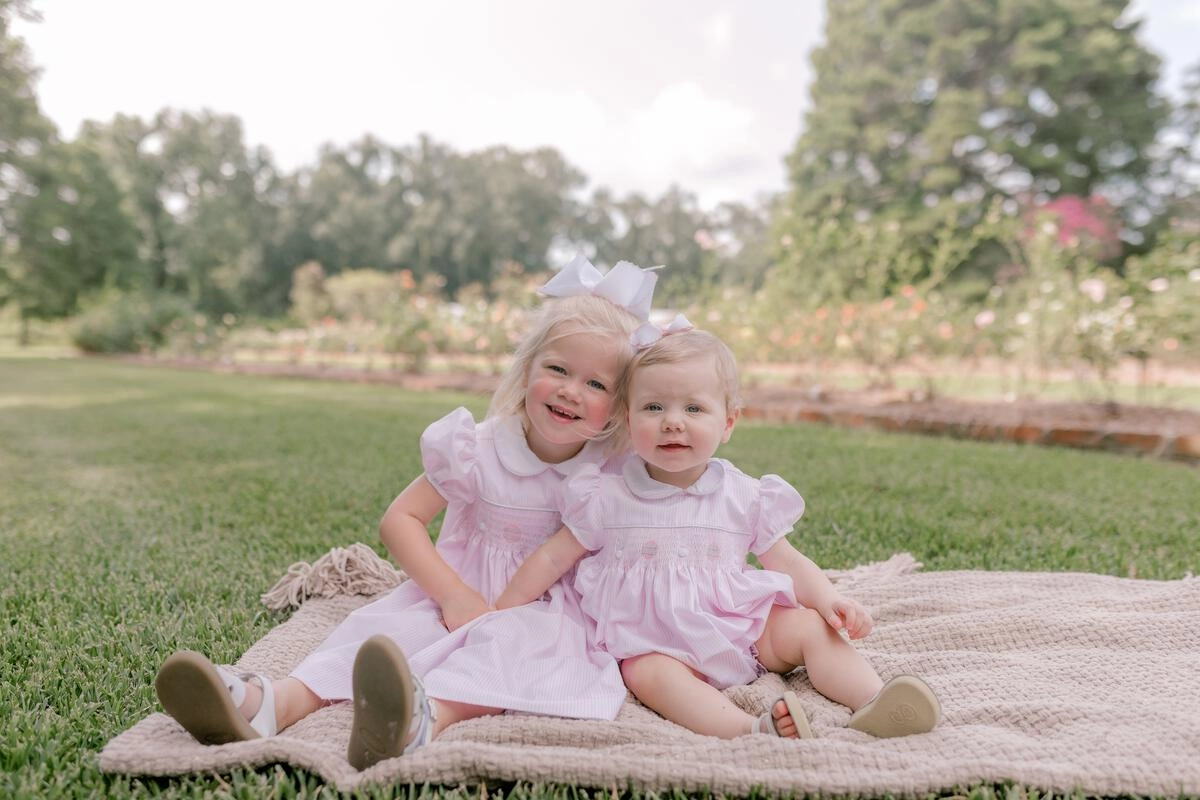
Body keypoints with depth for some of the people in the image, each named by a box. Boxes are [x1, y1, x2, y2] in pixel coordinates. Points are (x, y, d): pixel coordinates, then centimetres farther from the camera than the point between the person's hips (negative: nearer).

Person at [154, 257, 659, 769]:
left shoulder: (611, 468, -7)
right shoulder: (477, 449, -9)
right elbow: (400, 519, -7)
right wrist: (452, 594, -18)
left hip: (546, 607, -2)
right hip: (461, 589, 2)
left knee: (514, 638, -34)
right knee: (386, 626, -23)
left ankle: (424, 717, -61)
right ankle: (272, 702, -41)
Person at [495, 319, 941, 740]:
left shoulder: (745, 497, 1)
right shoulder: (607, 498, -3)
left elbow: (786, 562, 7)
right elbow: (553, 558, 4)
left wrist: (826, 597, -12)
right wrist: (500, 619, 1)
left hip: (741, 625, 3)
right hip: (655, 641, -2)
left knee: (809, 626, -14)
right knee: (645, 671, -32)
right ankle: (751, 729, -47)